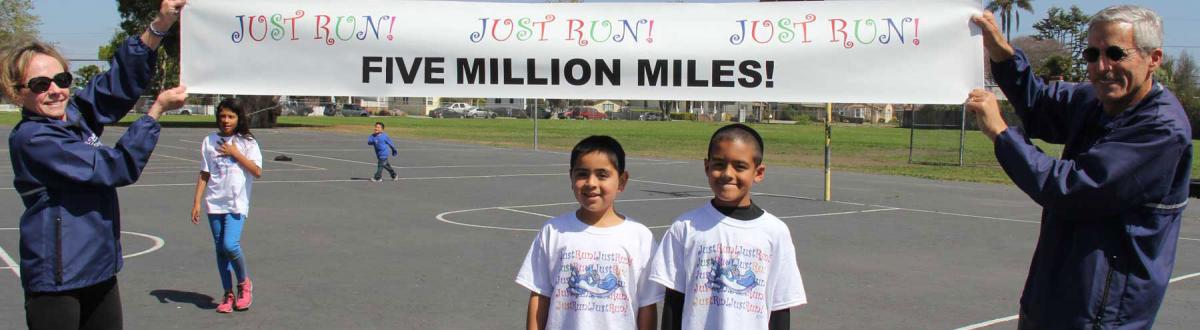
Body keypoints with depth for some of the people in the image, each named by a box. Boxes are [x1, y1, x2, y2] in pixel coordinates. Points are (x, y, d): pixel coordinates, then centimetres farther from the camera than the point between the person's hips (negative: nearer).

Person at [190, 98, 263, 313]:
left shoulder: (247, 142, 0)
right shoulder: (209, 141, 7)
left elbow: (257, 172, -8)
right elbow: (204, 174, 8)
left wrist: (235, 153, -10)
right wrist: (197, 202, 3)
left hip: (237, 203, -3)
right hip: (215, 202, 3)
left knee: (230, 244, -18)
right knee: (220, 249, 6)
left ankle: (244, 283, 7)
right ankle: (228, 294, 15)